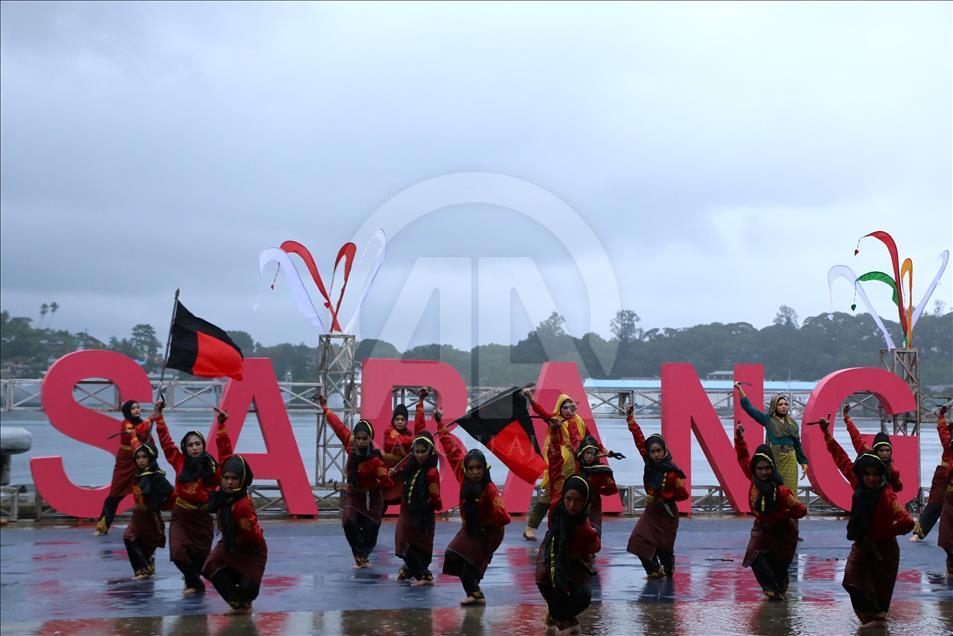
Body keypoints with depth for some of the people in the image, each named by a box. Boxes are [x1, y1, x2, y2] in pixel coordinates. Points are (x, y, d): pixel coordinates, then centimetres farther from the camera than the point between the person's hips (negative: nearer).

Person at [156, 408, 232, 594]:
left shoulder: (211, 467, -6)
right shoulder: (180, 461, 0)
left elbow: (225, 451, -19)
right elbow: (166, 441, 6)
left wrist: (221, 426, -27)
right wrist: (159, 417, 6)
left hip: (202, 518, -1)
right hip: (180, 517, 1)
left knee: (200, 557, 9)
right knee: (178, 552, -17)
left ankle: (192, 578, 45)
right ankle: (196, 584, 8)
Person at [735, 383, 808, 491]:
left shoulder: (792, 423, 11)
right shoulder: (768, 419, 3)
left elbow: (797, 444, 15)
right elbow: (750, 409, 1)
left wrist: (803, 462, 13)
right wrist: (740, 390, -3)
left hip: (790, 460, 3)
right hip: (774, 459, -3)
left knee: (790, 490, 0)